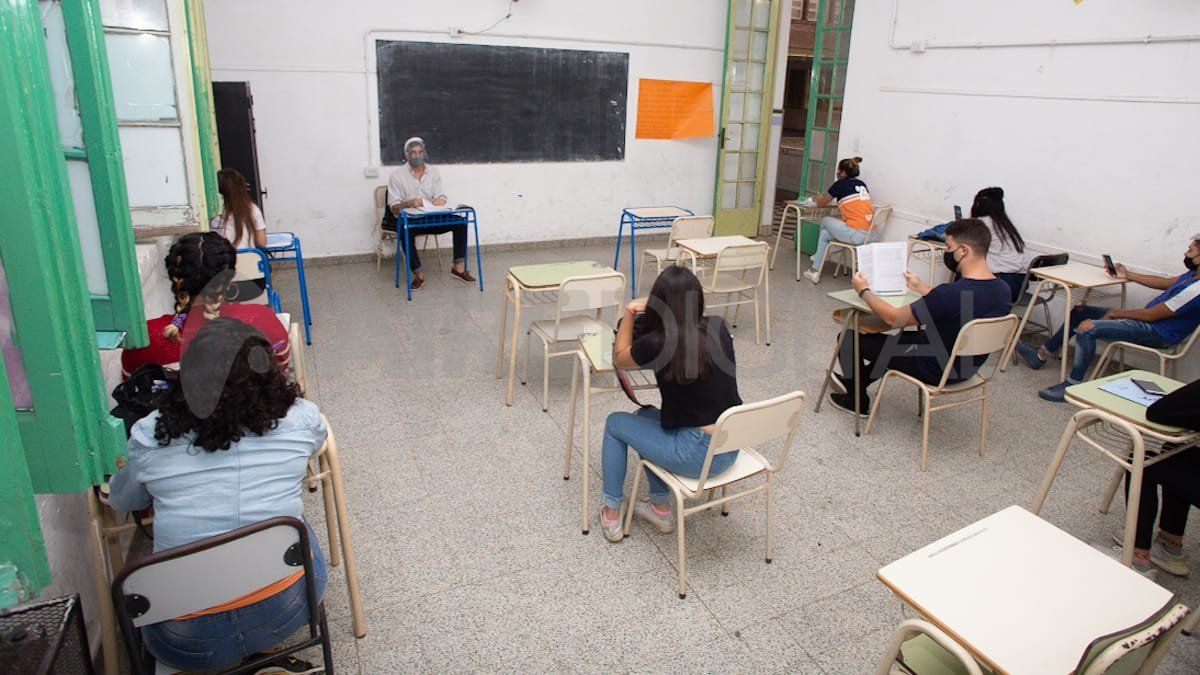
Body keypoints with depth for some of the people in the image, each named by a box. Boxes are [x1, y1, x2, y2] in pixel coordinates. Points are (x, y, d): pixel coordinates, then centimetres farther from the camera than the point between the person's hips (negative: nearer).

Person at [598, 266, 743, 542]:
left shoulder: (657, 343, -18)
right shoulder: (717, 328, -3)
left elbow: (619, 357, 6)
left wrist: (629, 313, 13)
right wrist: (648, 307, 21)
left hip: (700, 456, -6)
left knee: (615, 423, 16)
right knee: (645, 417, 27)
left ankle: (611, 514, 28)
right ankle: (661, 510, 35)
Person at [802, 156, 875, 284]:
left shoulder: (840, 184, 1)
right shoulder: (862, 184, 18)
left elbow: (821, 204, 14)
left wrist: (818, 198, 37)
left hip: (856, 235, -7)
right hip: (871, 234, 7)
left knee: (825, 221, 19)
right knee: (825, 234, 22)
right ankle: (815, 271, 27)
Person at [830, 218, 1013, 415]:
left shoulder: (953, 293, -34)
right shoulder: (1002, 289, -8)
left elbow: (894, 318, -22)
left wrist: (864, 291, -7)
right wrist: (921, 288, 22)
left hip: (935, 370, -8)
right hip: (965, 367, 8)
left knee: (849, 338, 4)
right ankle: (856, 383, 42)